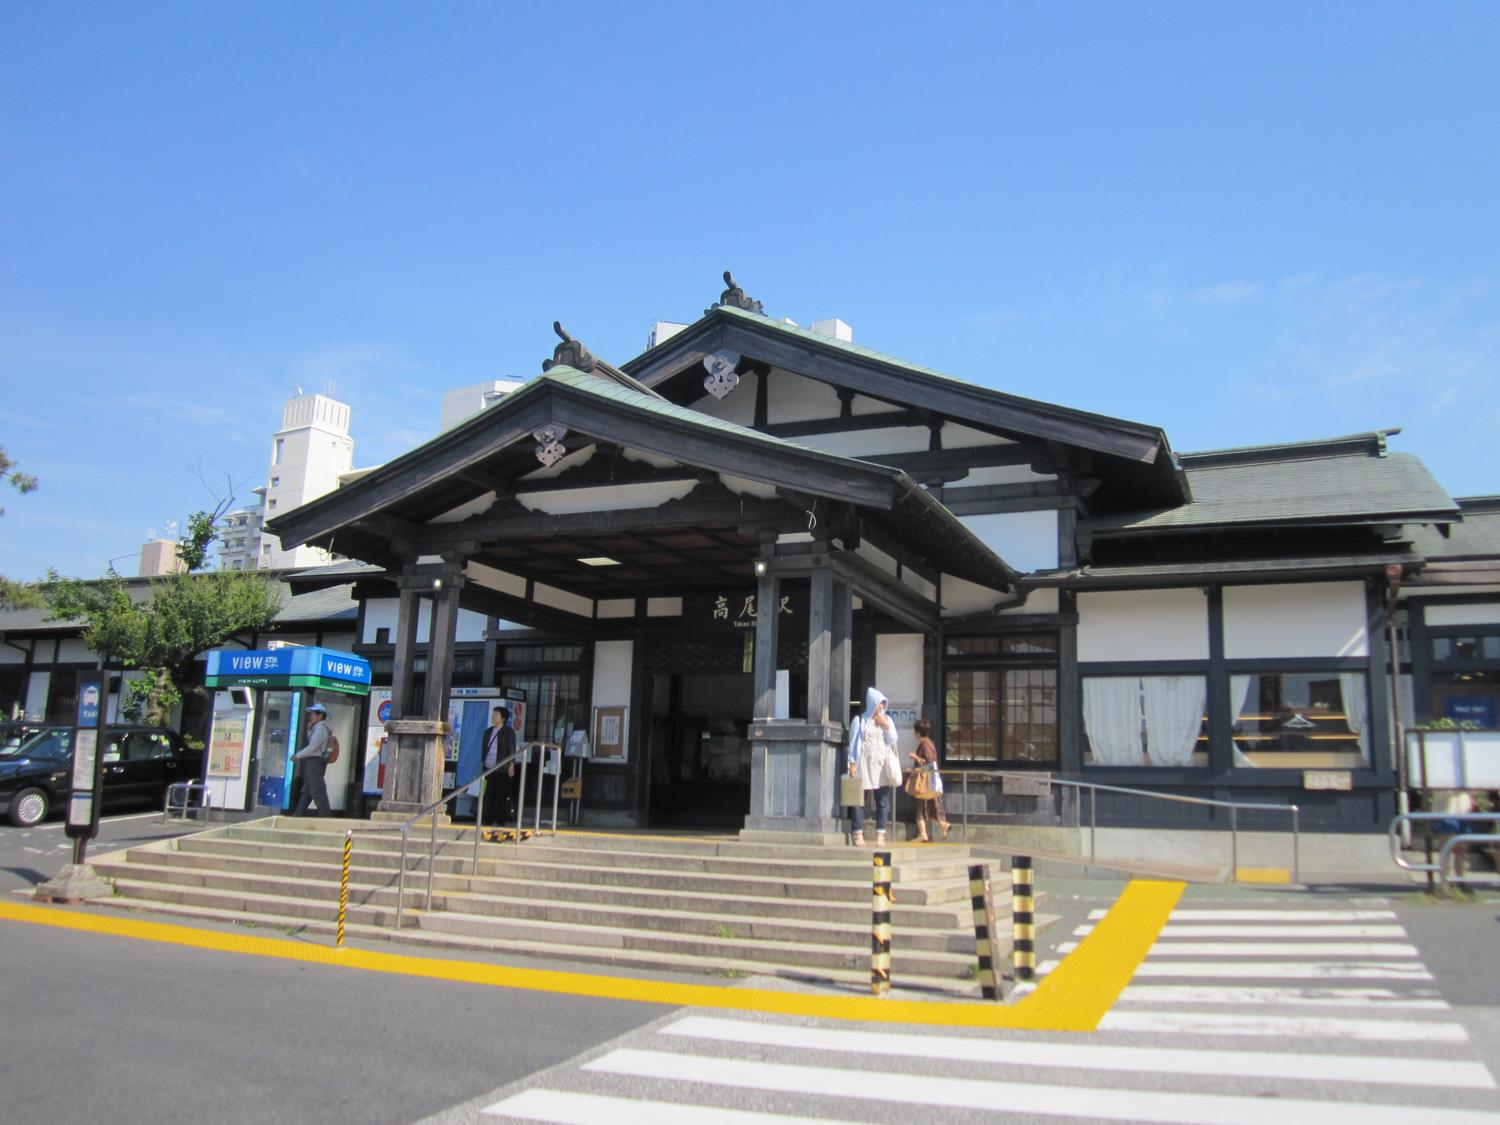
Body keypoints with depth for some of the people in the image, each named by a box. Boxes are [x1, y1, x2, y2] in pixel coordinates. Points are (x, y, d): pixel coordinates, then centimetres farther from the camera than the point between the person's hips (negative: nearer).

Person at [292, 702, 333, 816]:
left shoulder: (321, 728, -13)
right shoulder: (317, 728, 19)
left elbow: (312, 747, -18)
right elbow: (311, 744, 18)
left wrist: (298, 755, -9)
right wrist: (309, 729, 12)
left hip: (315, 762, -11)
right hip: (312, 762, 11)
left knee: (317, 791, -12)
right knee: (306, 791, 13)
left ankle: (325, 817, -13)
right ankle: (297, 816, 18)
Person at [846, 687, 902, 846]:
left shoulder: (887, 720, 13)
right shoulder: (860, 720, 3)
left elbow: (893, 740, 7)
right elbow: (853, 743, 1)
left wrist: (886, 726, -6)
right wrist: (852, 763, -6)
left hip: (882, 765, 3)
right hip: (864, 764, -3)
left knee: (883, 802, -1)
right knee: (859, 800, -4)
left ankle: (880, 835, 1)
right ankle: (858, 835, -1)